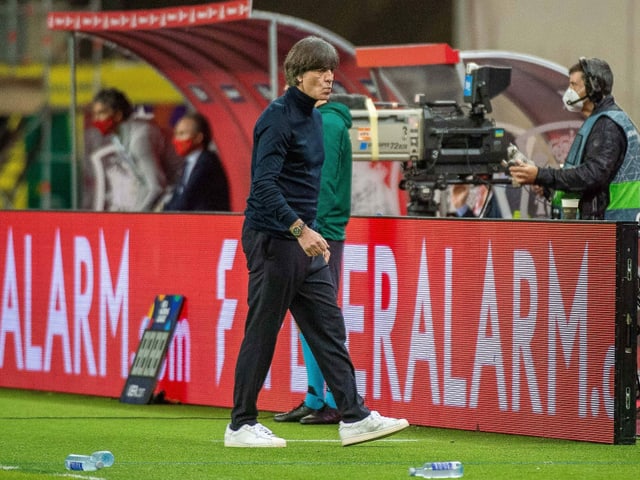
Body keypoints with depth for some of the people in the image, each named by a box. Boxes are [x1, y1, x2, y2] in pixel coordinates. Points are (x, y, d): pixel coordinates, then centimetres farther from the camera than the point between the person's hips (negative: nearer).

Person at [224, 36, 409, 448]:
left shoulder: (314, 117, 14)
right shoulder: (278, 117, -14)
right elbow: (264, 184, -23)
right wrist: (300, 229, -27)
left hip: (303, 240, 9)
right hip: (273, 239, -9)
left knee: (329, 328, 6)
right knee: (262, 333, -2)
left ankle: (354, 417, 6)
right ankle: (241, 426, 6)